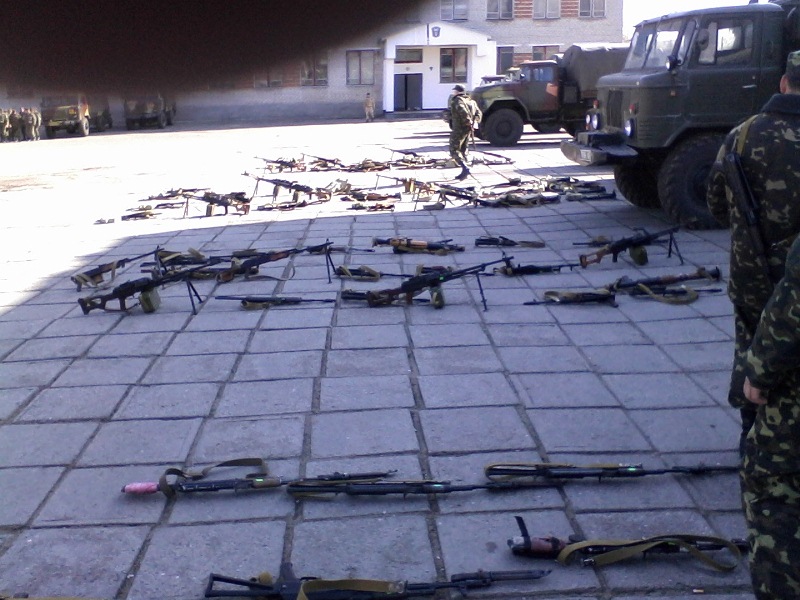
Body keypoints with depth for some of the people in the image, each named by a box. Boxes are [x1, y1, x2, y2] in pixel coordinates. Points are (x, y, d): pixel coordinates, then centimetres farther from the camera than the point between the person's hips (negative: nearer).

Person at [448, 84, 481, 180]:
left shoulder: (457, 101, -13)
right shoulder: (470, 101, 15)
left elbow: (463, 111, -30)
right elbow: (478, 112, 13)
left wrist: (468, 121, -21)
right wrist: (475, 121, 2)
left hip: (459, 129, -8)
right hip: (468, 129, 8)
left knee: (454, 150, -5)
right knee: (463, 150, 18)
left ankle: (465, 168, -23)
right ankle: (464, 172, 19)